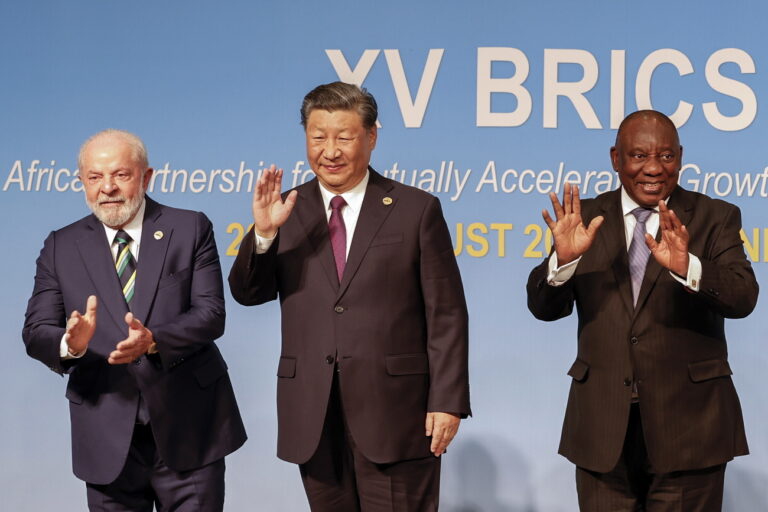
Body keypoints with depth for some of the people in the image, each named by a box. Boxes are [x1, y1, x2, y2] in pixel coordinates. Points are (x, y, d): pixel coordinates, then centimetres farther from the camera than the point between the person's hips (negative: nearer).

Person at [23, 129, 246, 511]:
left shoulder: (190, 229, 1)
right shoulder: (61, 247, 6)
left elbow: (211, 314, -8)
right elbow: (36, 332, 0)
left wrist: (153, 340, -27)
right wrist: (70, 344, -24)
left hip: (189, 428, -1)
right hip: (107, 440, 2)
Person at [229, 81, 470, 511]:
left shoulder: (416, 210, -1)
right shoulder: (289, 210, 7)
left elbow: (446, 315, -2)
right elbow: (248, 294, 3)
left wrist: (447, 401, -8)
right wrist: (263, 233, -15)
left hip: (394, 414, -3)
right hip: (313, 418, 3)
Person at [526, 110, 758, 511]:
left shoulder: (714, 218, 0)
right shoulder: (587, 218, 4)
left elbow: (743, 297, -14)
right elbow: (544, 308, -2)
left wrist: (686, 267, -33)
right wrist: (563, 259, -22)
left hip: (687, 422, -1)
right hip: (602, 424, 2)